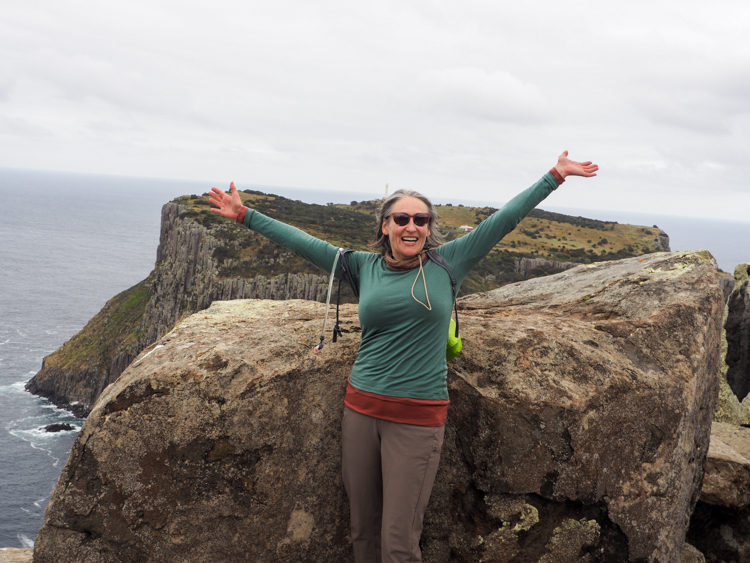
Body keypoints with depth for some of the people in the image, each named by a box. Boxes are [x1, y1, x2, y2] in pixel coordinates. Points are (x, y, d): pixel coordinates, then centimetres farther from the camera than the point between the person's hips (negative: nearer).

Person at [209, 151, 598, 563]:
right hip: (361, 407, 3)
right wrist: (245, 216, 6)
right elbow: (303, 243, 8)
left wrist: (555, 176, 2)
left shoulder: (447, 264, 2)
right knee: (363, 530, 12)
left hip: (418, 419, -3)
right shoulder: (364, 266, 7)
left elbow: (504, 220, 2)